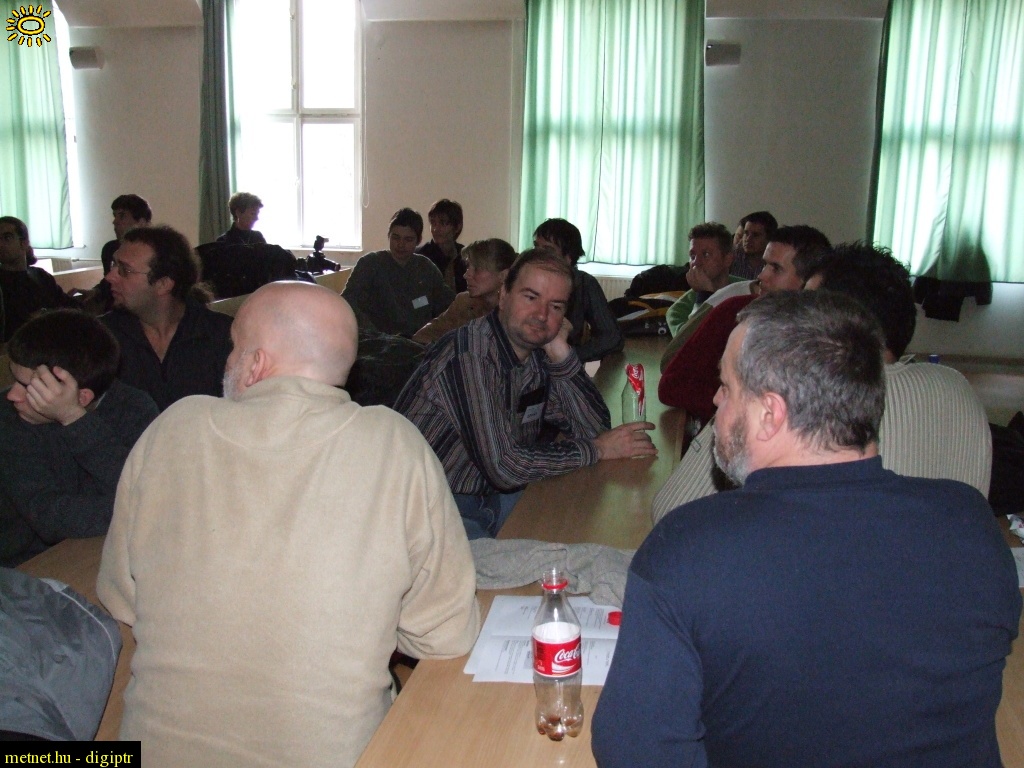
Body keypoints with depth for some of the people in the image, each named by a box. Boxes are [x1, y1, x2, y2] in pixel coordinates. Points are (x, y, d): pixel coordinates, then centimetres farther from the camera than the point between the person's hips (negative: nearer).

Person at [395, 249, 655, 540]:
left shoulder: (539, 356, 3)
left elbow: (595, 427, 2)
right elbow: (503, 466, -26)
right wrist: (596, 450, -15)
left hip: (489, 497, 8)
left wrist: (561, 354, -11)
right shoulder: (469, 355, -22)